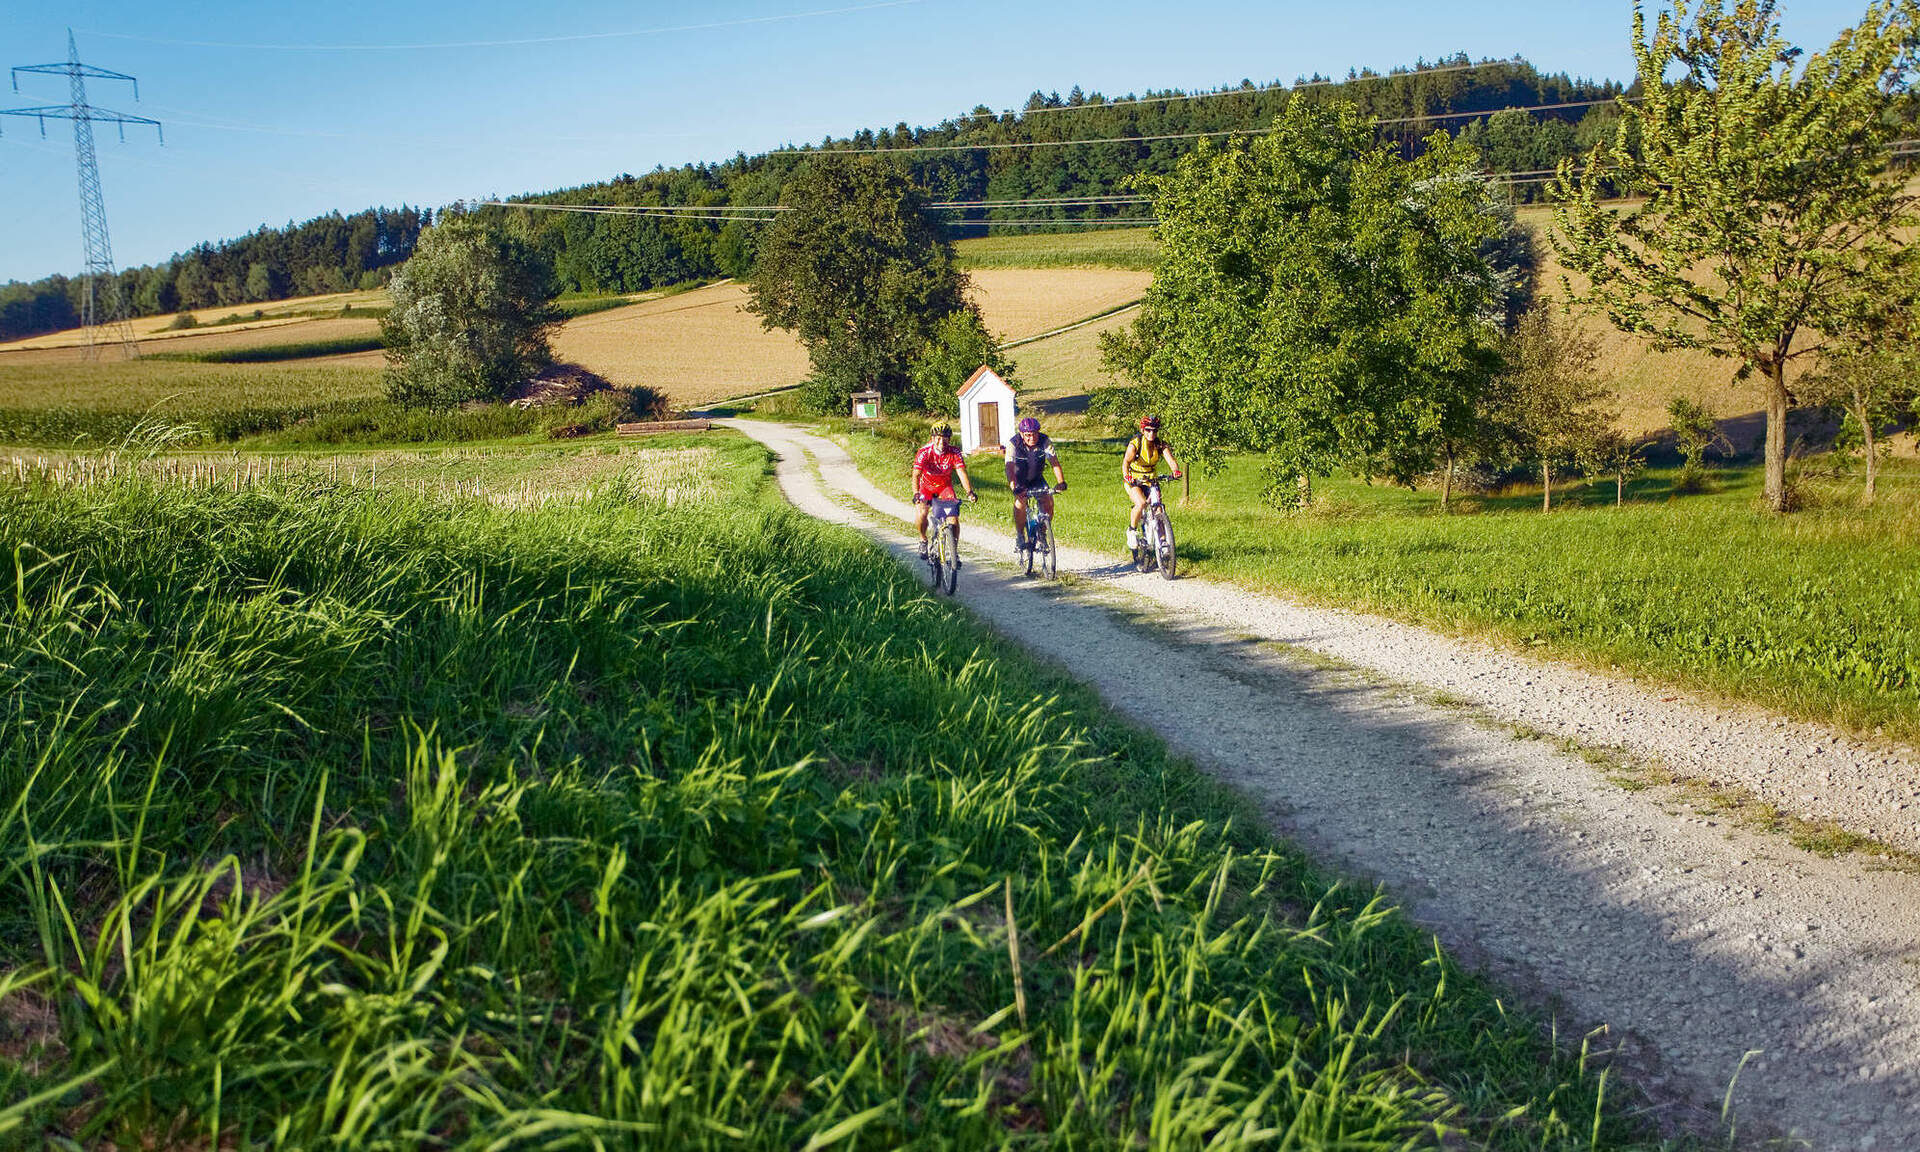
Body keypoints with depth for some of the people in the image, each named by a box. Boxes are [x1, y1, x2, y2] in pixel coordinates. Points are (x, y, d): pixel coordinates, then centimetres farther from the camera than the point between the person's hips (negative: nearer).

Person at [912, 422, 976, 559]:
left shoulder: (954, 453, -22)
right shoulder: (924, 452, -27)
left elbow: (962, 473, -31)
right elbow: (916, 475, -36)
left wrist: (969, 491, -48)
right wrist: (916, 494, -52)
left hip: (945, 486, 2)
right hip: (926, 487, -2)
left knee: (954, 515, -14)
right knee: (921, 512, -26)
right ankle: (923, 540, 2)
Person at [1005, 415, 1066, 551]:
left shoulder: (1045, 442, -23)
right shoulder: (1014, 444, -27)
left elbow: (1055, 462, -31)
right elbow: (1010, 467, -37)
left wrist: (1061, 482, -47)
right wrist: (1015, 488, -53)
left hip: (1037, 478, 2)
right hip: (1019, 479, -2)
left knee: (1048, 501, -18)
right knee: (1020, 502, -28)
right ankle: (1019, 536, -9)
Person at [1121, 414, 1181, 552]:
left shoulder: (1161, 445, -10)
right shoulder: (1135, 443, -19)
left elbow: (1170, 459, -25)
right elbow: (1126, 461, -31)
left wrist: (1175, 471, -47)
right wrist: (1126, 475, -51)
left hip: (1150, 481, 4)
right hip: (1134, 480, -4)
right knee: (1141, 503, -30)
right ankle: (1132, 530, -6)